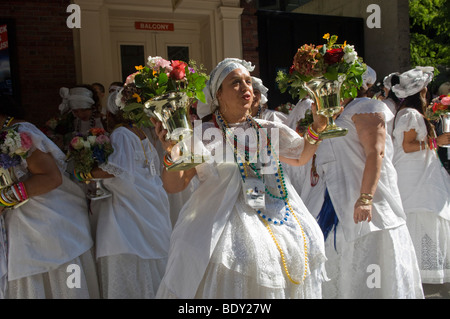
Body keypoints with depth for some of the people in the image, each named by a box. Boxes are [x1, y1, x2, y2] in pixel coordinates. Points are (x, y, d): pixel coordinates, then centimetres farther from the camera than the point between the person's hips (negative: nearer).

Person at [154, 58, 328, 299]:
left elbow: (300, 157, 23)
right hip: (224, 222, -5)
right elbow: (173, 186, -7)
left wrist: (317, 128, 10)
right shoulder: (204, 134, -4)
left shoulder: (266, 130, 11)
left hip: (276, 218, 6)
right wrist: (170, 153, -25)